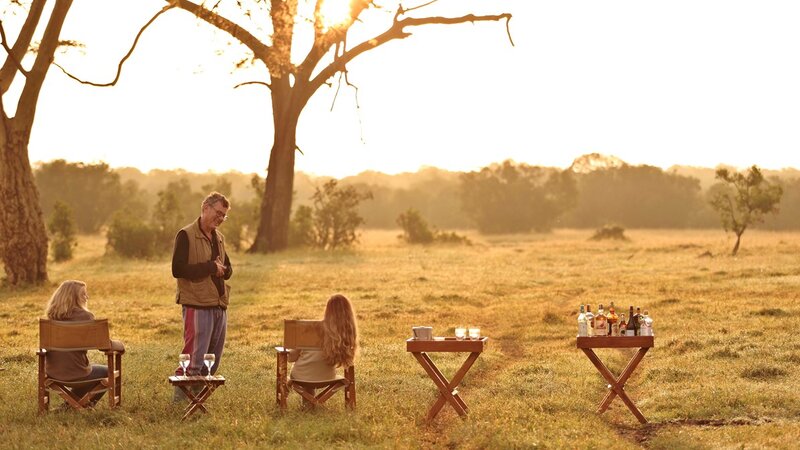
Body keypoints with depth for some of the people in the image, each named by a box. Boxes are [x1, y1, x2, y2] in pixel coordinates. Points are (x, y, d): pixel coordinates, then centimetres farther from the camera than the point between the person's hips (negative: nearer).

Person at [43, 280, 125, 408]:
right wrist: (120, 345, 8)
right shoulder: (84, 316, -17)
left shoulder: (52, 316, 1)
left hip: (52, 373, 6)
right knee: (107, 371, 23)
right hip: (76, 374, -6)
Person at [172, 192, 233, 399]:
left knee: (213, 361, 11)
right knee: (194, 359, -9)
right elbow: (178, 269, -17)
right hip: (197, 306, -8)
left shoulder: (219, 238, 16)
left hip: (219, 306, 8)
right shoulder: (186, 235, -7)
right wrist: (210, 267, -14)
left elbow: (228, 270, 22)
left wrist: (222, 270, -2)